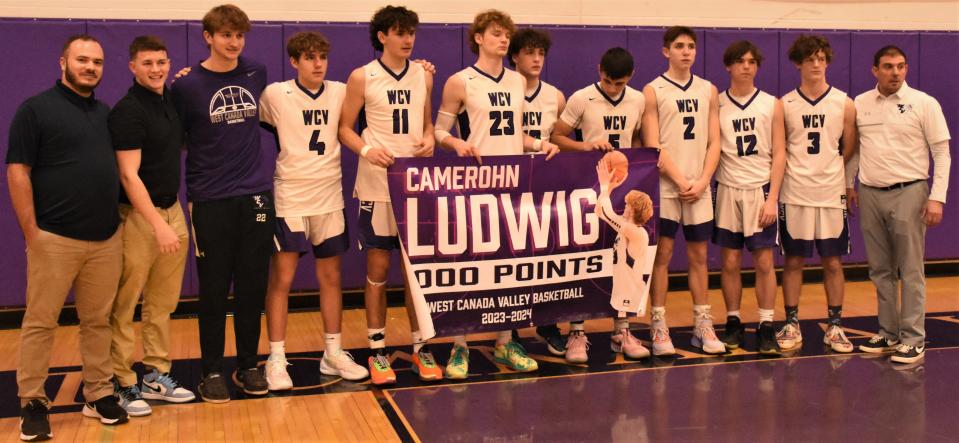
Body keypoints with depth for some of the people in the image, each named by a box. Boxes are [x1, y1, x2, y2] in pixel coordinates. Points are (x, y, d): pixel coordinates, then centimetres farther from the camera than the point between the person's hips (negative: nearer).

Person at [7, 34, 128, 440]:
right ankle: (32, 402, 10)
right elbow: (17, 172, -6)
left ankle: (99, 393, 19)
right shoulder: (35, 109, -2)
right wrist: (31, 232, -10)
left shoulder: (107, 113, 14)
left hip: (106, 239, 5)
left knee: (98, 321, 10)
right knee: (40, 322, 1)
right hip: (54, 239, -5)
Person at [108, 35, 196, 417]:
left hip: (173, 210, 8)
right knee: (125, 306, 2)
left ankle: (156, 376, 22)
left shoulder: (170, 99, 9)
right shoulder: (127, 111, -13)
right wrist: (158, 224, -23)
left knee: (163, 303, 13)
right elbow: (129, 175, -18)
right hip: (138, 216, -7)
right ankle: (123, 383, 10)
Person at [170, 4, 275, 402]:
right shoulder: (187, 85, -4)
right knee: (214, 289, 4)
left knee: (253, 286, 8)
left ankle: (248, 365, 21)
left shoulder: (257, 73, 5)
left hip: (256, 195, 3)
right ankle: (212, 371, 16)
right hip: (210, 201, -3)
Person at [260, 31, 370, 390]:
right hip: (289, 199, -3)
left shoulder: (340, 93, 2)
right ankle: (276, 360, 10)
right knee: (281, 279, -1)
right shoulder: (275, 95, -6)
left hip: (329, 198, 3)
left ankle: (333, 354, 23)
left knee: (331, 277, 10)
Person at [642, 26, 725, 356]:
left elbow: (714, 142, 7)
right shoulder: (653, 91, -1)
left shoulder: (709, 91, 11)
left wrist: (702, 181, -6)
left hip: (699, 188, 4)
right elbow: (652, 146, -7)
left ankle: (702, 326, 17)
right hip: (664, 187, -3)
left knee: (698, 256, 8)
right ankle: (658, 328, 5)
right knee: (662, 254, -1)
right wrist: (680, 181, -13)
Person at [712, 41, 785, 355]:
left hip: (760, 190, 0)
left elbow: (778, 154, 0)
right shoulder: (716, 104, 3)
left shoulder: (772, 105, 3)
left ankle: (766, 327, 8)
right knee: (730, 262, 5)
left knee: (764, 261, 1)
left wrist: (772, 198, -7)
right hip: (728, 190, 0)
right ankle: (733, 322, 17)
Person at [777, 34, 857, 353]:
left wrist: (827, 171, 6)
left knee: (833, 261, 6)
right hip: (794, 194, 0)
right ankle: (791, 325, 14)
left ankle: (835, 327, 16)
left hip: (831, 193, 1)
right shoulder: (784, 105, 2)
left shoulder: (844, 103, 2)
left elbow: (848, 150, 8)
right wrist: (799, 171, 0)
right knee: (793, 260, 5)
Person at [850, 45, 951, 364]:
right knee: (880, 271, 10)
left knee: (910, 271, -2)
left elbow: (942, 153, -4)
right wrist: (848, 185, 13)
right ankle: (888, 333, 21)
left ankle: (913, 339, 5)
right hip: (870, 194, 4)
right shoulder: (860, 104, 6)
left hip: (908, 193, -4)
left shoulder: (924, 104, -4)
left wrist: (937, 198, -11)